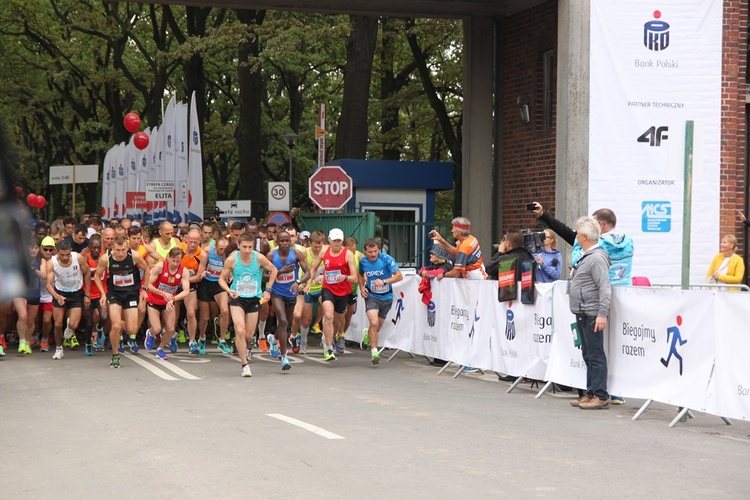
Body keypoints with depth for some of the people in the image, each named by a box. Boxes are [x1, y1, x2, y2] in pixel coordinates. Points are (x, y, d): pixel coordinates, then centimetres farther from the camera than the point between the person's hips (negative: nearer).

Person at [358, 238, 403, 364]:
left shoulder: (387, 259, -17)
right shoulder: (363, 261, -6)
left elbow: (399, 276, -21)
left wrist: (384, 281, -33)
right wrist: (361, 287, 0)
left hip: (386, 297, 0)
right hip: (371, 296, 0)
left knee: (378, 326, 16)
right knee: (374, 323, -22)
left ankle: (368, 334, 51)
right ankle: (374, 352, -14)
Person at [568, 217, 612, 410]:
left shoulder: (597, 258, -15)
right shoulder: (585, 256, 16)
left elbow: (604, 288, -20)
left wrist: (602, 314, -24)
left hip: (592, 314, -10)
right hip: (582, 314, 10)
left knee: (596, 355, -7)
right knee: (588, 355, 13)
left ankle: (601, 396, -4)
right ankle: (590, 394, 19)